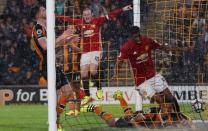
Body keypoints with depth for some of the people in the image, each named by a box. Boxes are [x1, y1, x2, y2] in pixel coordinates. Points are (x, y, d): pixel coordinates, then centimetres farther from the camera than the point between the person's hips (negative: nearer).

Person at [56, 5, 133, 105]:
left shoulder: (97, 21, -2)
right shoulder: (80, 22, 7)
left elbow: (110, 15, -8)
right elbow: (67, 19, 12)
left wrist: (122, 10, -15)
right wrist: (55, 17, 12)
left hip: (96, 50, -4)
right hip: (85, 52, 4)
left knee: (93, 70, -20)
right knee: (84, 73, 0)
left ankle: (99, 90, 3)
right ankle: (87, 96, 12)